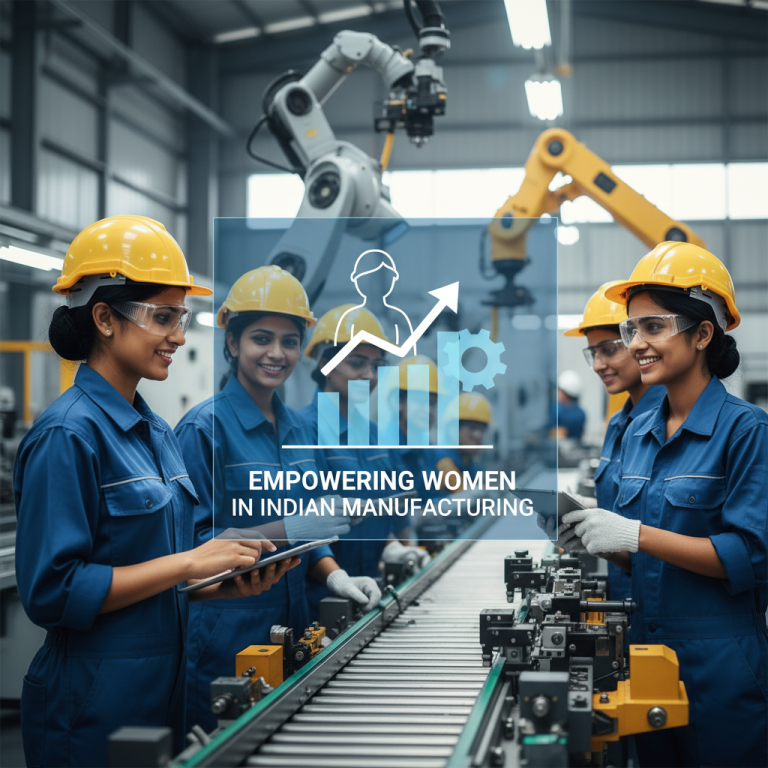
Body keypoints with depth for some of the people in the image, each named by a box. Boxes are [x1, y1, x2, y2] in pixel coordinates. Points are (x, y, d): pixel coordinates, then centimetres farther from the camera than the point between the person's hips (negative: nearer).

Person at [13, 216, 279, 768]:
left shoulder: (156, 431, 10)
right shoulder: (68, 434, -16)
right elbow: (51, 591, -21)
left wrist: (227, 585, 0)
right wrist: (190, 562, -20)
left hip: (162, 692, 8)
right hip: (92, 705, -8)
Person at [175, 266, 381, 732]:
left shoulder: (298, 429, 10)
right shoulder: (205, 428, -11)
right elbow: (190, 542, -15)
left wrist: (334, 575, -1)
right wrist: (285, 530, -23)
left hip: (291, 623, 7)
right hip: (226, 633, -7)